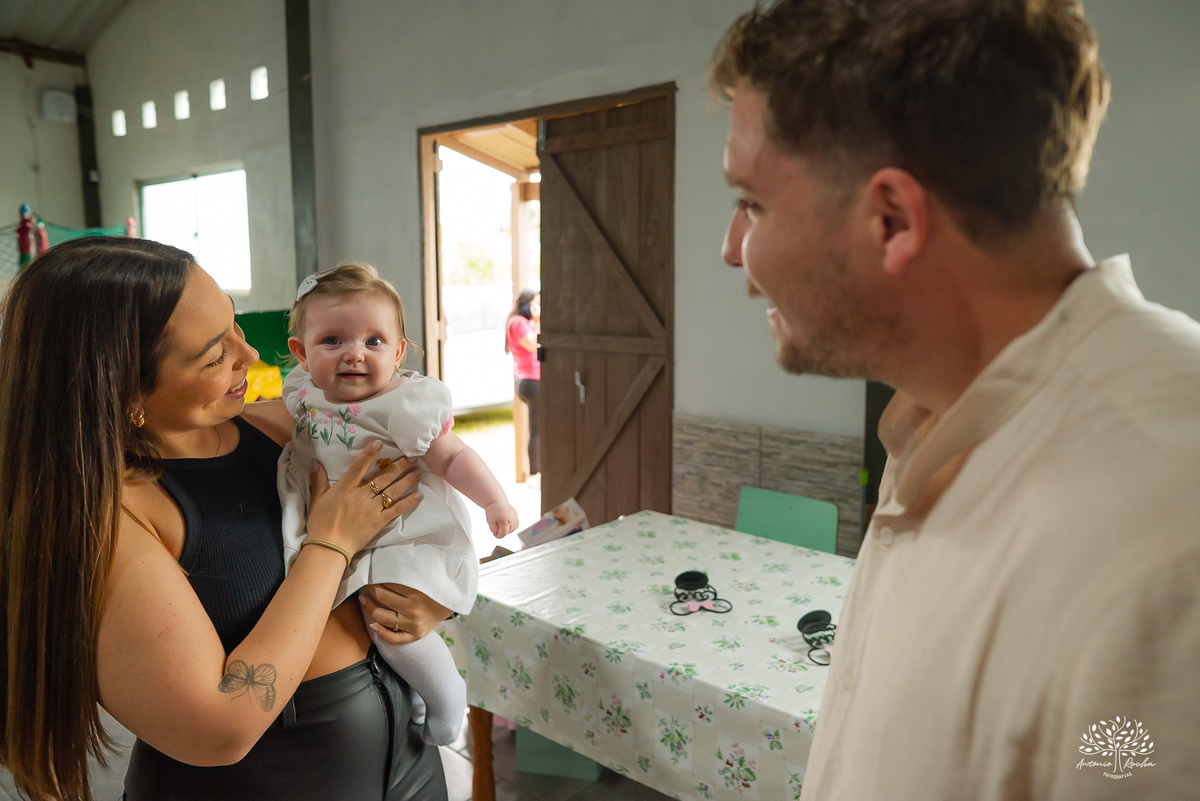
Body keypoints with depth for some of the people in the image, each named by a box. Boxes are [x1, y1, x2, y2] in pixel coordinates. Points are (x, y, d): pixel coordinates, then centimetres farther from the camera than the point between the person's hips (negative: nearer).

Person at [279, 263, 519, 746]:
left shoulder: (406, 405, -19)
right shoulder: (305, 393, 0)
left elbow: (452, 457, -15)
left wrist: (494, 500, -24)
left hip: (408, 539, -8)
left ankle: (446, 696, 4)